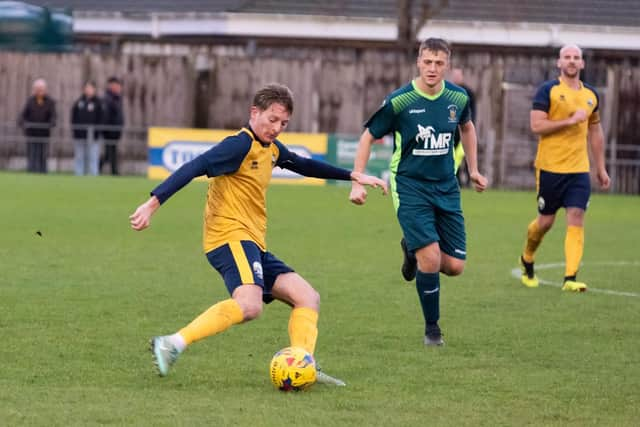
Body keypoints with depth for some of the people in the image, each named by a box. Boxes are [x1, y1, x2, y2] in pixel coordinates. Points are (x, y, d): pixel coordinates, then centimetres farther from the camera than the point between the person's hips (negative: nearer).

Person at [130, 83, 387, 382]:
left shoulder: (272, 149, 18)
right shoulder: (241, 145, -11)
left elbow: (305, 166, 37)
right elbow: (194, 168, -21)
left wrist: (353, 176, 42)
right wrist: (154, 203, -31)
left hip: (254, 244, 10)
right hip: (231, 237, -10)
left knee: (308, 298, 8)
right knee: (249, 306, -33)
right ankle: (172, 345, -35)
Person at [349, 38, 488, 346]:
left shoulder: (458, 97, -2)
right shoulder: (399, 101, -13)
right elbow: (368, 137, -3)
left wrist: (473, 170, 23)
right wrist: (357, 182, -9)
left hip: (446, 187, 4)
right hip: (409, 185, -4)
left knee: (454, 266, -1)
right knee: (431, 258, -18)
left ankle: (412, 249, 33)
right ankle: (432, 328, 3)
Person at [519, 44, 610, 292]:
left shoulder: (591, 95, 11)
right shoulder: (548, 91, -5)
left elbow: (595, 132, 21)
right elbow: (536, 126, -14)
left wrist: (601, 168, 19)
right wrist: (571, 120, -19)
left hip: (579, 169, 4)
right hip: (550, 168, -4)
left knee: (576, 220, -8)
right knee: (546, 221, 5)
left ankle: (570, 279, -12)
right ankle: (527, 259, 34)